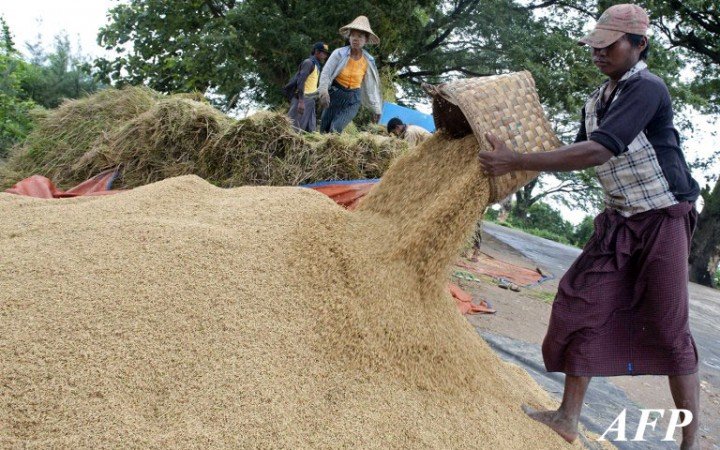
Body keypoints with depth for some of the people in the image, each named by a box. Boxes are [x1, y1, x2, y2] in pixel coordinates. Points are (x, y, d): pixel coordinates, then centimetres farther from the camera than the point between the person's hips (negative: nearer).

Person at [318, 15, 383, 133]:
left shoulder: (368, 61, -3)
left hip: (353, 99, 0)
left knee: (335, 129, -20)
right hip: (334, 95, 0)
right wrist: (323, 92, -32)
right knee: (324, 131, 5)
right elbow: (326, 74, -13)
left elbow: (371, 86, 5)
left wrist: (376, 109, 7)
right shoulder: (339, 53, -10)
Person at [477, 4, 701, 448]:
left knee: (669, 328, -3)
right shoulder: (598, 100, 7)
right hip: (619, 220, 8)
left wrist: (517, 161, -33)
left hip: (663, 218, -7)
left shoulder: (648, 90, -19)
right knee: (583, 307, 2)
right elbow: (579, 154, 16)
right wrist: (515, 162, 6)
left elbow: (598, 151, -31)